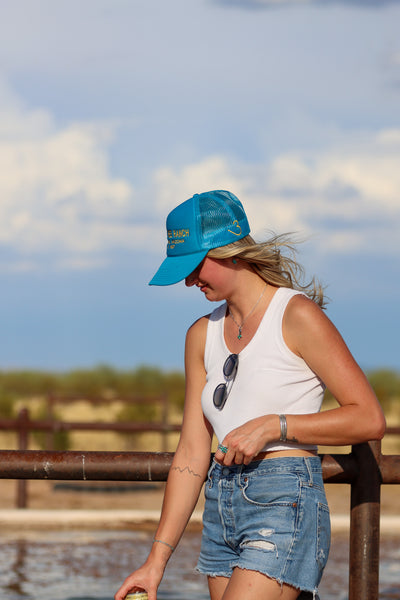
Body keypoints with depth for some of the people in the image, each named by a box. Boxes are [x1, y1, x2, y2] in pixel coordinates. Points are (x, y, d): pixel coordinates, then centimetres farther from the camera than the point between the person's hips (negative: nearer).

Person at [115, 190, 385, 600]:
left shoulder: (297, 316, -5)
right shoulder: (203, 335, 14)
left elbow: (370, 419, -8)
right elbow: (191, 456, 12)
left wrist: (273, 426, -15)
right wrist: (157, 559, 7)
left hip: (284, 507, -7)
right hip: (222, 512, 7)